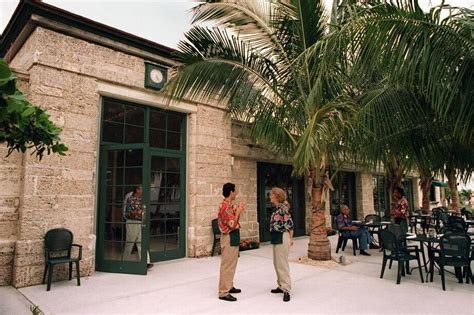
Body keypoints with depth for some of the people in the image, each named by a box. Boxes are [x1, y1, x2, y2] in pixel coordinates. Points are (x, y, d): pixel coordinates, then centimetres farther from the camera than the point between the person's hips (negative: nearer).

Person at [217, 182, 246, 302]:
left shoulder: (229, 205, 11)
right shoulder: (225, 206, -21)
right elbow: (232, 224, -24)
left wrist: (239, 211, 10)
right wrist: (238, 211, -16)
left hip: (233, 237, 10)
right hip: (229, 238, -10)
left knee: (231, 264, 18)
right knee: (227, 265, -4)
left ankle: (229, 286, 29)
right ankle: (223, 292, 3)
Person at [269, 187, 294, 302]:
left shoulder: (283, 207, -15)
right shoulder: (276, 208, 11)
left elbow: (289, 224, -14)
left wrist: (290, 239, -7)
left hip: (282, 237, -9)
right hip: (276, 237, 9)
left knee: (282, 264, -5)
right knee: (277, 263, 15)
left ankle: (286, 289, 2)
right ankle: (281, 286, 27)